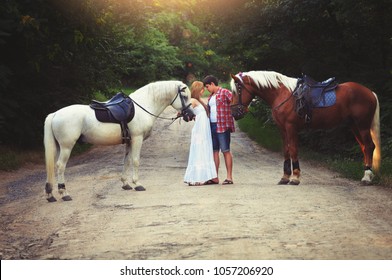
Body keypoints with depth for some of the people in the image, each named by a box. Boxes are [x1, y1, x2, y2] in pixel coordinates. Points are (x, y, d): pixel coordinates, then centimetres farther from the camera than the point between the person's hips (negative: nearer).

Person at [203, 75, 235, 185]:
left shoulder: (225, 92, -6)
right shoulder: (211, 96, 19)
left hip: (222, 126, -8)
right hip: (212, 126, 8)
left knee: (225, 151, -4)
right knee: (214, 151, 9)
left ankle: (229, 177, 0)